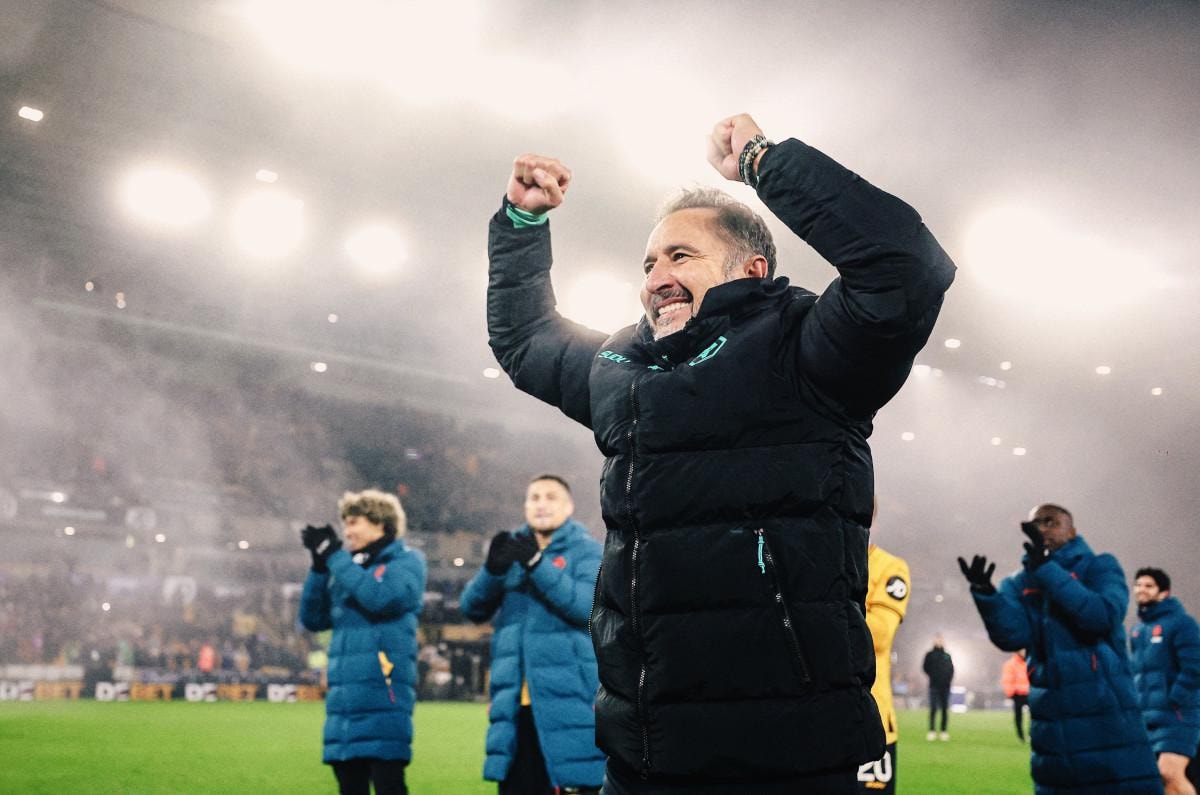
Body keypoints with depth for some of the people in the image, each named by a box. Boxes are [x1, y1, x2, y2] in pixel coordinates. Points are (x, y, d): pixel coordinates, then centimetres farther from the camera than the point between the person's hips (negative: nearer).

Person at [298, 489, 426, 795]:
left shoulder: (407, 560, 1)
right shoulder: (349, 568, 18)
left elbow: (380, 598, -18)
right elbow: (313, 619, 14)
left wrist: (334, 555, -9)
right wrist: (319, 566, 1)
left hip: (383, 698, -6)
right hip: (344, 700, 7)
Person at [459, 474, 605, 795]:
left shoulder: (586, 551, 1)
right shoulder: (513, 551, 14)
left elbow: (587, 605, -17)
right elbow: (472, 608, 3)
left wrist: (537, 564, -25)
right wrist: (493, 569, -17)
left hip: (570, 702, -4)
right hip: (516, 704, 4)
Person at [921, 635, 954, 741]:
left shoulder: (947, 656, 16)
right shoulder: (930, 654, 7)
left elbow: (951, 669, 14)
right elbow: (925, 667, 0)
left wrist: (949, 679, -1)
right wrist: (932, 676, -9)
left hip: (945, 686, 3)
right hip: (934, 686, -3)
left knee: (945, 709, 4)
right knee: (933, 708, -9)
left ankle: (944, 731, 8)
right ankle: (931, 731, -9)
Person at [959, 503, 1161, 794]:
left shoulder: (1099, 567, 2)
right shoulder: (1018, 583, 10)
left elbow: (1104, 616, -18)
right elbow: (1012, 635, -7)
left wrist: (1047, 570, -24)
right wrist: (986, 593, -25)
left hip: (1106, 717, -4)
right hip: (1050, 720, 4)